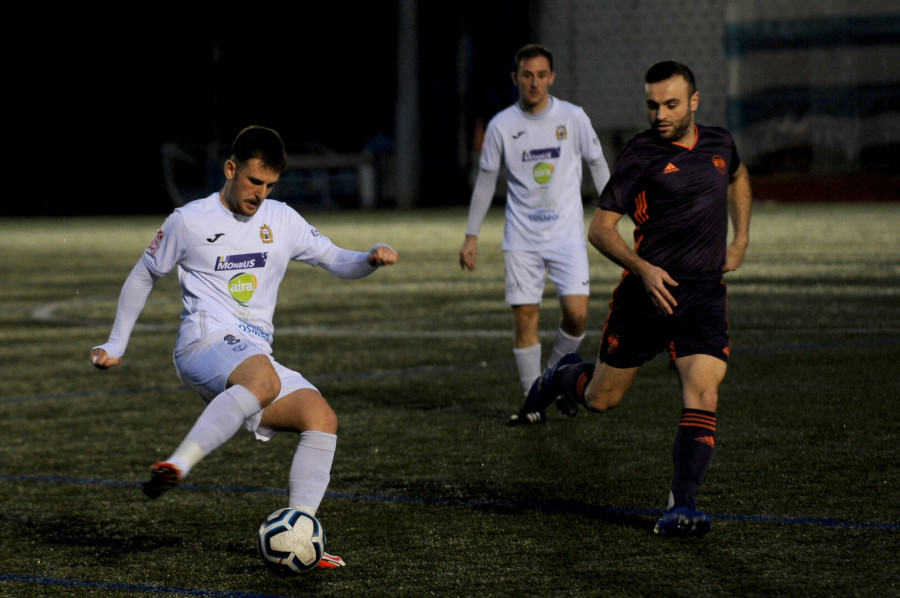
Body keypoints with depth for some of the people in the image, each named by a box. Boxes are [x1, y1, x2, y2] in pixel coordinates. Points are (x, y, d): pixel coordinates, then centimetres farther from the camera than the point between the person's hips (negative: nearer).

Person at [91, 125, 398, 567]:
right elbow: (143, 276, 15)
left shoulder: (281, 220, 16)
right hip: (205, 345, -6)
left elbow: (336, 261, 18)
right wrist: (115, 344, 17)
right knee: (263, 378, -40)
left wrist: (372, 258, -5)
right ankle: (178, 465, -47)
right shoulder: (190, 221, 4)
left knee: (321, 416, -17)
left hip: (257, 355, 6)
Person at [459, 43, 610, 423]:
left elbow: (597, 165, 10)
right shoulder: (501, 126, 0)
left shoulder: (573, 118, -1)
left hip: (567, 233, 0)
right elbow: (486, 180, 9)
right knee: (525, 319, -4)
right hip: (522, 238, 0)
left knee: (577, 312, -14)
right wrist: (471, 236, 9)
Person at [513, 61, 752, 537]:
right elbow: (600, 228, -8)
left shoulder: (719, 144, 8)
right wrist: (643, 268, -23)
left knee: (702, 395, -16)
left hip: (704, 295, 3)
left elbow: (738, 176, 34)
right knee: (600, 399, 7)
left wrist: (740, 238, 22)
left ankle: (682, 505, -15)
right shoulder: (640, 154, -8)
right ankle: (566, 377, 42)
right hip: (646, 293, -3)